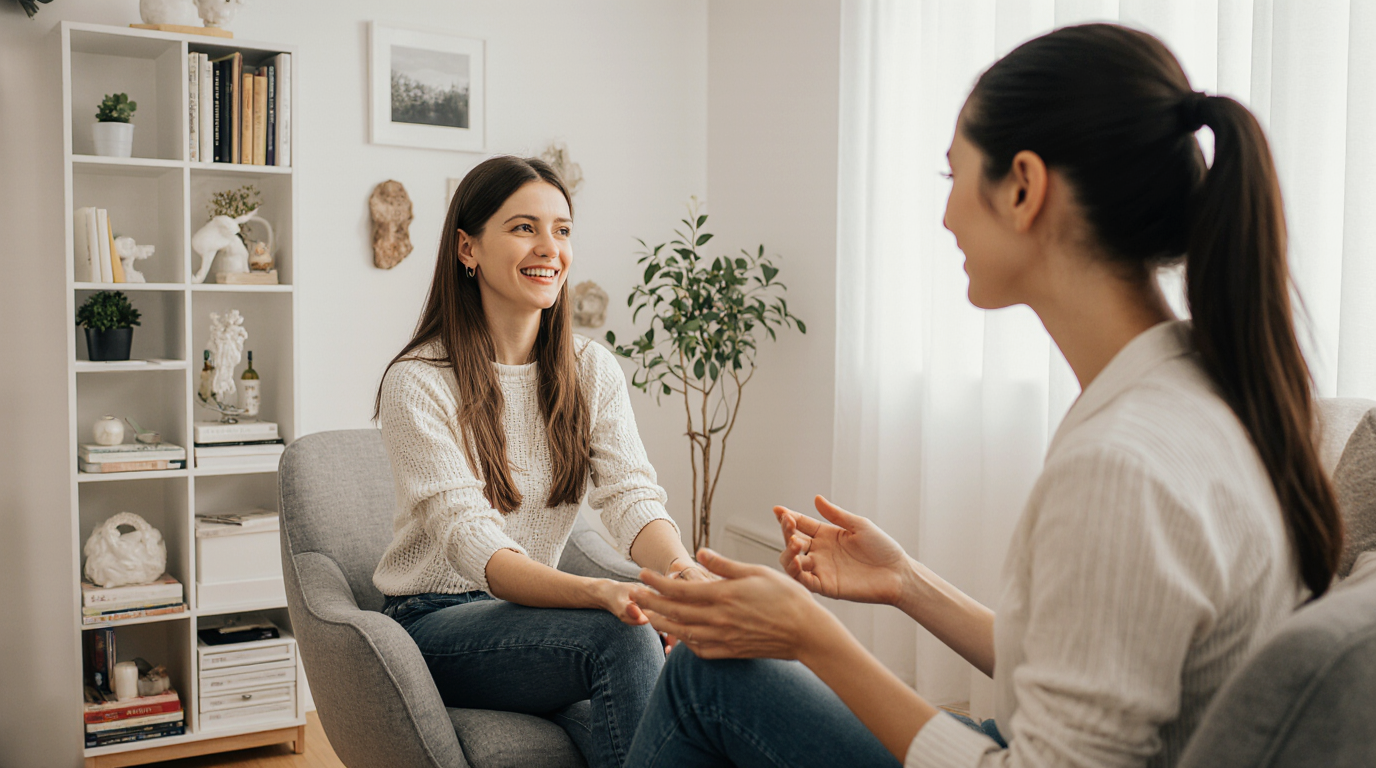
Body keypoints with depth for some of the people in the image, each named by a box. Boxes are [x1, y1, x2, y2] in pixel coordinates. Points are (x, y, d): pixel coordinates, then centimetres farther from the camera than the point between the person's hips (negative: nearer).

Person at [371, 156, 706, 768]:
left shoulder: (593, 370, 3)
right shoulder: (417, 382, -13)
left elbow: (632, 497, -11)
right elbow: (475, 547, -23)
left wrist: (686, 572, -35)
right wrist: (600, 594, -42)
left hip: (534, 612, 4)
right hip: (436, 624, -4)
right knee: (618, 639, -30)